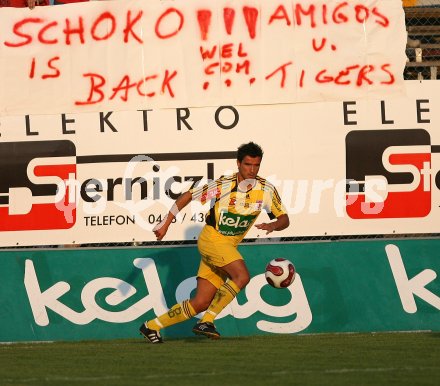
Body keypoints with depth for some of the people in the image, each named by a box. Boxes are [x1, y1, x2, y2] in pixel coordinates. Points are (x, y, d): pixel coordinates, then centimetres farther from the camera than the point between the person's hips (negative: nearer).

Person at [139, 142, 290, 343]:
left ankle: (152, 326, 13)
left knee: (201, 303, 1)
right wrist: (165, 224, -6)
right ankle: (206, 322, -23)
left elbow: (284, 219, 2)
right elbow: (187, 196, -5)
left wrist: (273, 225, -22)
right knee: (242, 276, -29)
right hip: (211, 239, -6)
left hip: (229, 247, 6)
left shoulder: (266, 189, -2)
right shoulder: (223, 185, -14)